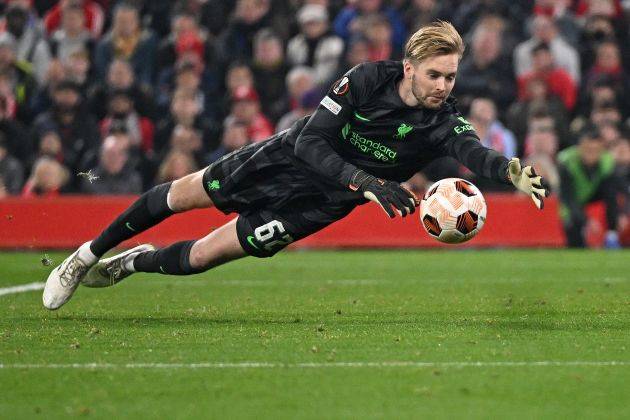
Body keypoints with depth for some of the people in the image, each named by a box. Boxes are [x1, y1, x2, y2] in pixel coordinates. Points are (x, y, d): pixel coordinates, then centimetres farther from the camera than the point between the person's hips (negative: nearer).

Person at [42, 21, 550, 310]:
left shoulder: (444, 121, -24)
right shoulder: (369, 78, -24)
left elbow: (475, 151, -46)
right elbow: (311, 140, -26)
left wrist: (514, 170, -69)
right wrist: (369, 183, -40)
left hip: (314, 202, 0)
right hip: (287, 155, 0)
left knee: (203, 256, -5)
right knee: (181, 195, 12)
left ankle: (132, 264, 27)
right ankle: (89, 255, 36)